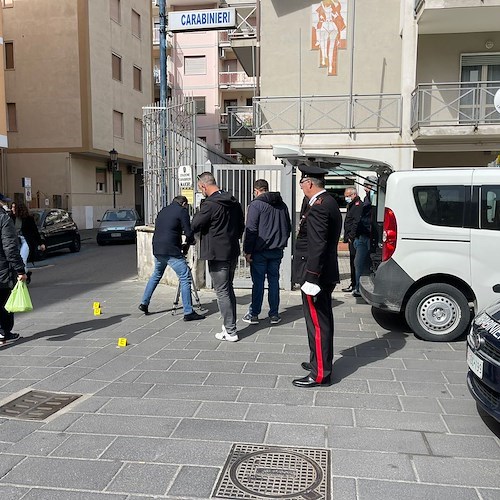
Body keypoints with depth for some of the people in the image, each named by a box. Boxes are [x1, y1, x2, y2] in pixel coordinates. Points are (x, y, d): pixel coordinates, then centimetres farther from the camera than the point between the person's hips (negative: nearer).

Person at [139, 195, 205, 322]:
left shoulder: (163, 211, 20)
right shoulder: (182, 211, -1)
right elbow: (188, 232, -7)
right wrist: (187, 244, 15)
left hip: (157, 250, 8)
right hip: (171, 251, -8)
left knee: (156, 275, 26)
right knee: (185, 278, -4)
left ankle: (144, 303, 31)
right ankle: (188, 312, -7)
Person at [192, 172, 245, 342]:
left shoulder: (209, 205, -17)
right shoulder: (234, 202, 8)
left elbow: (194, 226, -10)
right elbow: (241, 225, 16)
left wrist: (199, 212, 5)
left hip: (217, 254, -8)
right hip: (232, 252, 8)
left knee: (222, 292, -1)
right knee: (228, 288, 18)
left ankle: (230, 331, 2)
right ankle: (230, 324, 26)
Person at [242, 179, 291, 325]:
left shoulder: (256, 204, -10)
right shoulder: (282, 204, 11)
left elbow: (251, 230, -14)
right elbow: (288, 227, 18)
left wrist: (247, 251, -11)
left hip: (260, 250, -5)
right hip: (277, 250, 5)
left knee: (258, 282, 2)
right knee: (274, 281, 10)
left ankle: (254, 314, 9)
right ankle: (274, 315, 13)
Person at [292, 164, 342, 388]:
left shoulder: (318, 207, -19)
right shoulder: (328, 202, 13)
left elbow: (317, 245, -25)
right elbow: (318, 240, 8)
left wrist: (311, 278, -24)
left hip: (315, 275, -11)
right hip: (325, 274, 11)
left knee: (317, 323, -3)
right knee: (322, 321, 20)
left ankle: (320, 374, 7)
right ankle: (320, 362, 34)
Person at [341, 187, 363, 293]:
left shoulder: (358, 205, -12)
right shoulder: (352, 205, 21)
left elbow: (356, 223, -20)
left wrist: (351, 237, -18)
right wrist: (347, 236, 16)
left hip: (355, 239, -10)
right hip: (352, 239, 10)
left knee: (354, 261, -7)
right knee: (353, 261, 12)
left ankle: (354, 285, -4)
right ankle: (354, 283, 18)